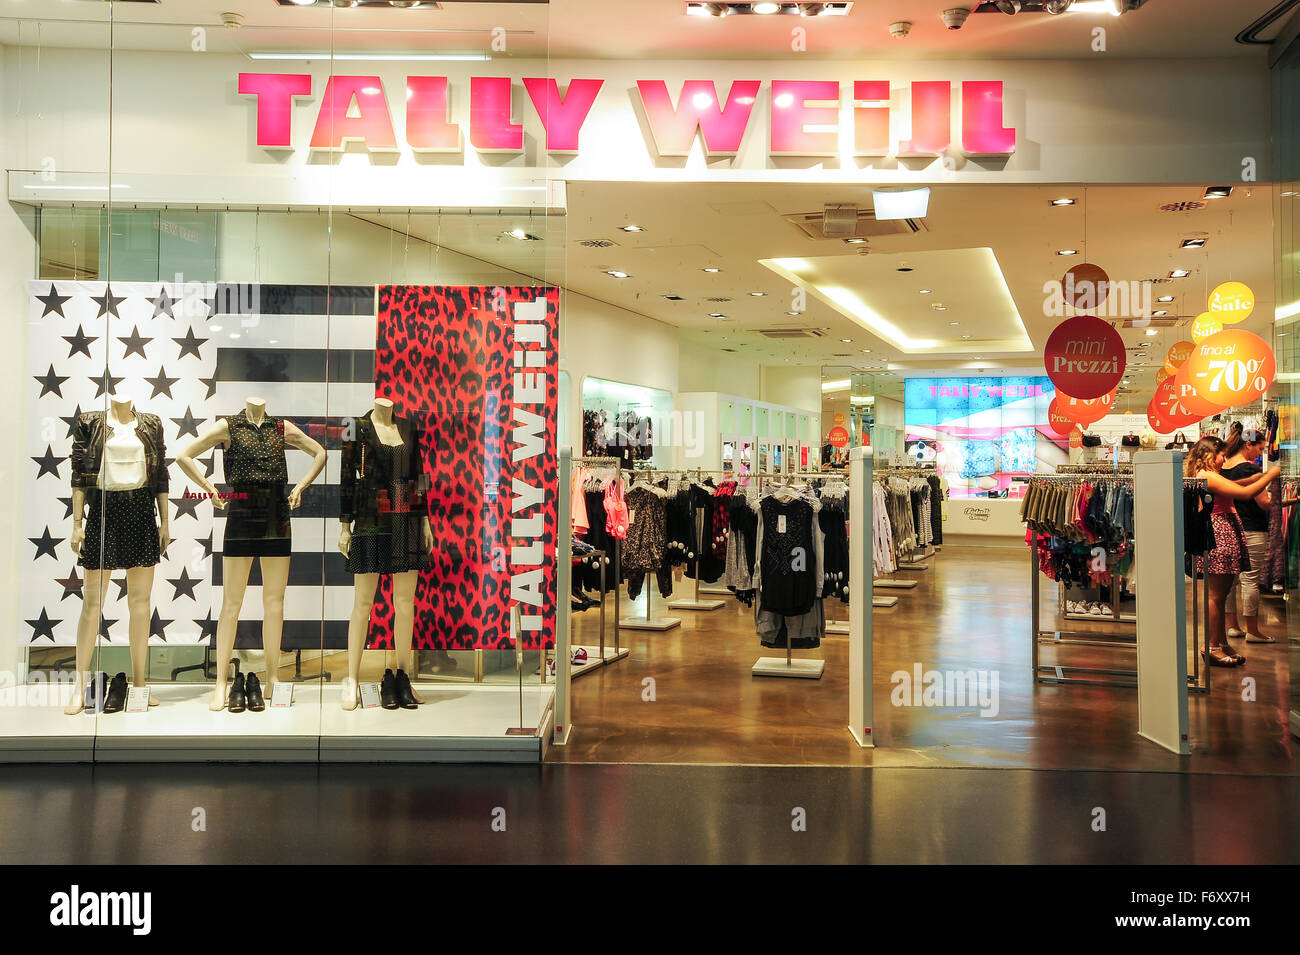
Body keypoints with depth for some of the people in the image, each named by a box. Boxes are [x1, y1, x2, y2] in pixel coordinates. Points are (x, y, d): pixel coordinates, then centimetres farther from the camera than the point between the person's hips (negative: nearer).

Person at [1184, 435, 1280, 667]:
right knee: (1215, 595, -6)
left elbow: (1233, 486, 27)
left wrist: (1260, 476, 16)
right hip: (1218, 538, -11)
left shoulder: (1207, 476, 16)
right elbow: (1245, 493, -19)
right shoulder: (1208, 476, -16)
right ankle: (1212, 648, -2)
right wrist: (1271, 475, -6)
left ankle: (1222, 642, 21)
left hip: (1224, 538, 11)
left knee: (1220, 595, 14)